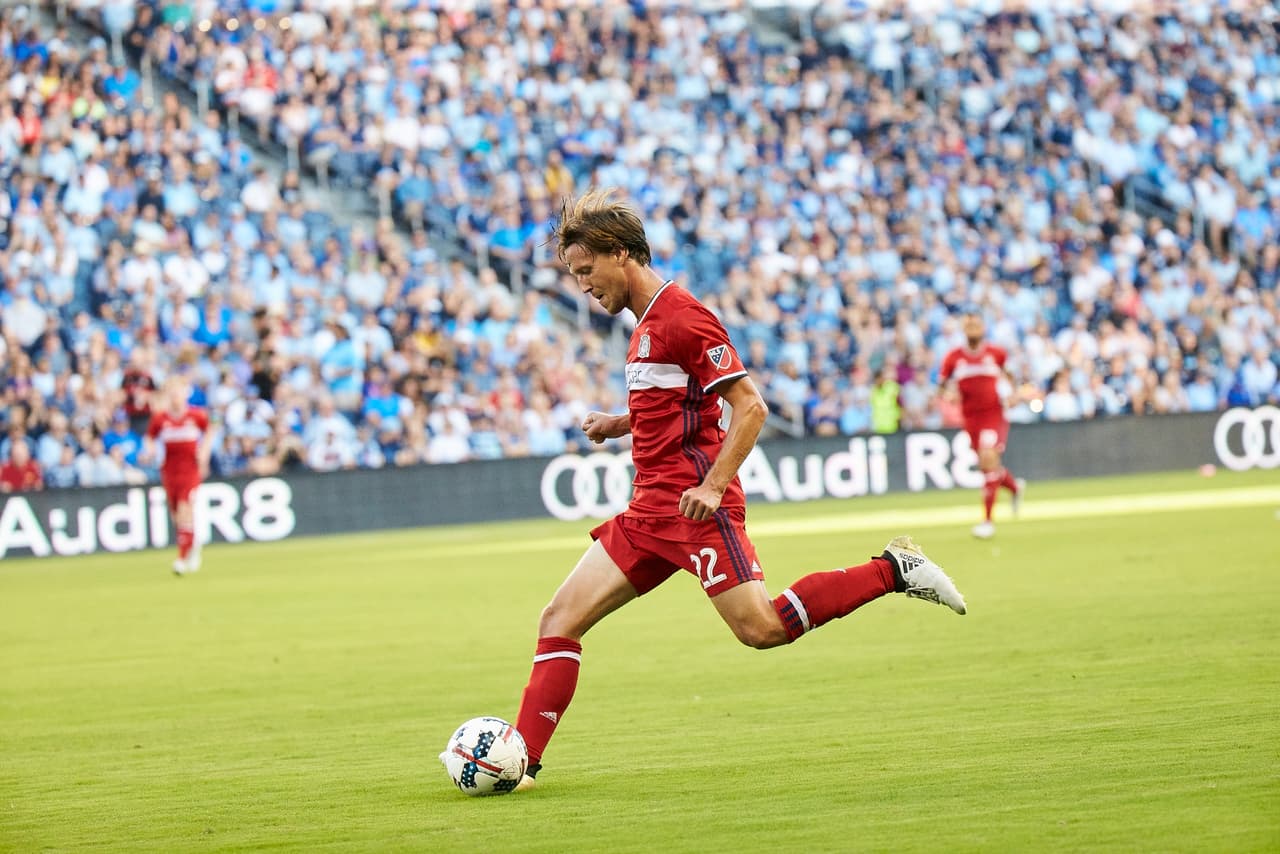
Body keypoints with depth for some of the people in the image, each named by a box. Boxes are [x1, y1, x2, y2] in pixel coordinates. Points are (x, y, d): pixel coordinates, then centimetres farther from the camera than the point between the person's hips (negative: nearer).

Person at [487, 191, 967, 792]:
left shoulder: (681, 317, -11)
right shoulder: (647, 323, 19)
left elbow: (750, 405, -16)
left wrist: (713, 485, -24)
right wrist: (619, 424, 15)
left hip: (692, 506, -9)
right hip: (651, 510, 9)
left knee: (761, 627, -16)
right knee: (559, 620, 0)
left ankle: (894, 571, -2)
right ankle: (521, 761, -3)